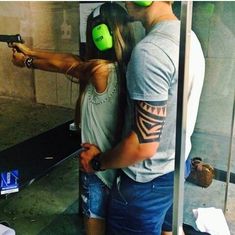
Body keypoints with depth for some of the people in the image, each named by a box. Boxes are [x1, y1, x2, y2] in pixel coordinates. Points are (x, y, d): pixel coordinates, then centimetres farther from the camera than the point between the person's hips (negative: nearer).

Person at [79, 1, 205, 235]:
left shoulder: (150, 50, -29)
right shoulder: (187, 35, 2)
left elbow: (144, 146, -29)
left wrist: (98, 161, -11)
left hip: (148, 180, -8)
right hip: (177, 163, 9)